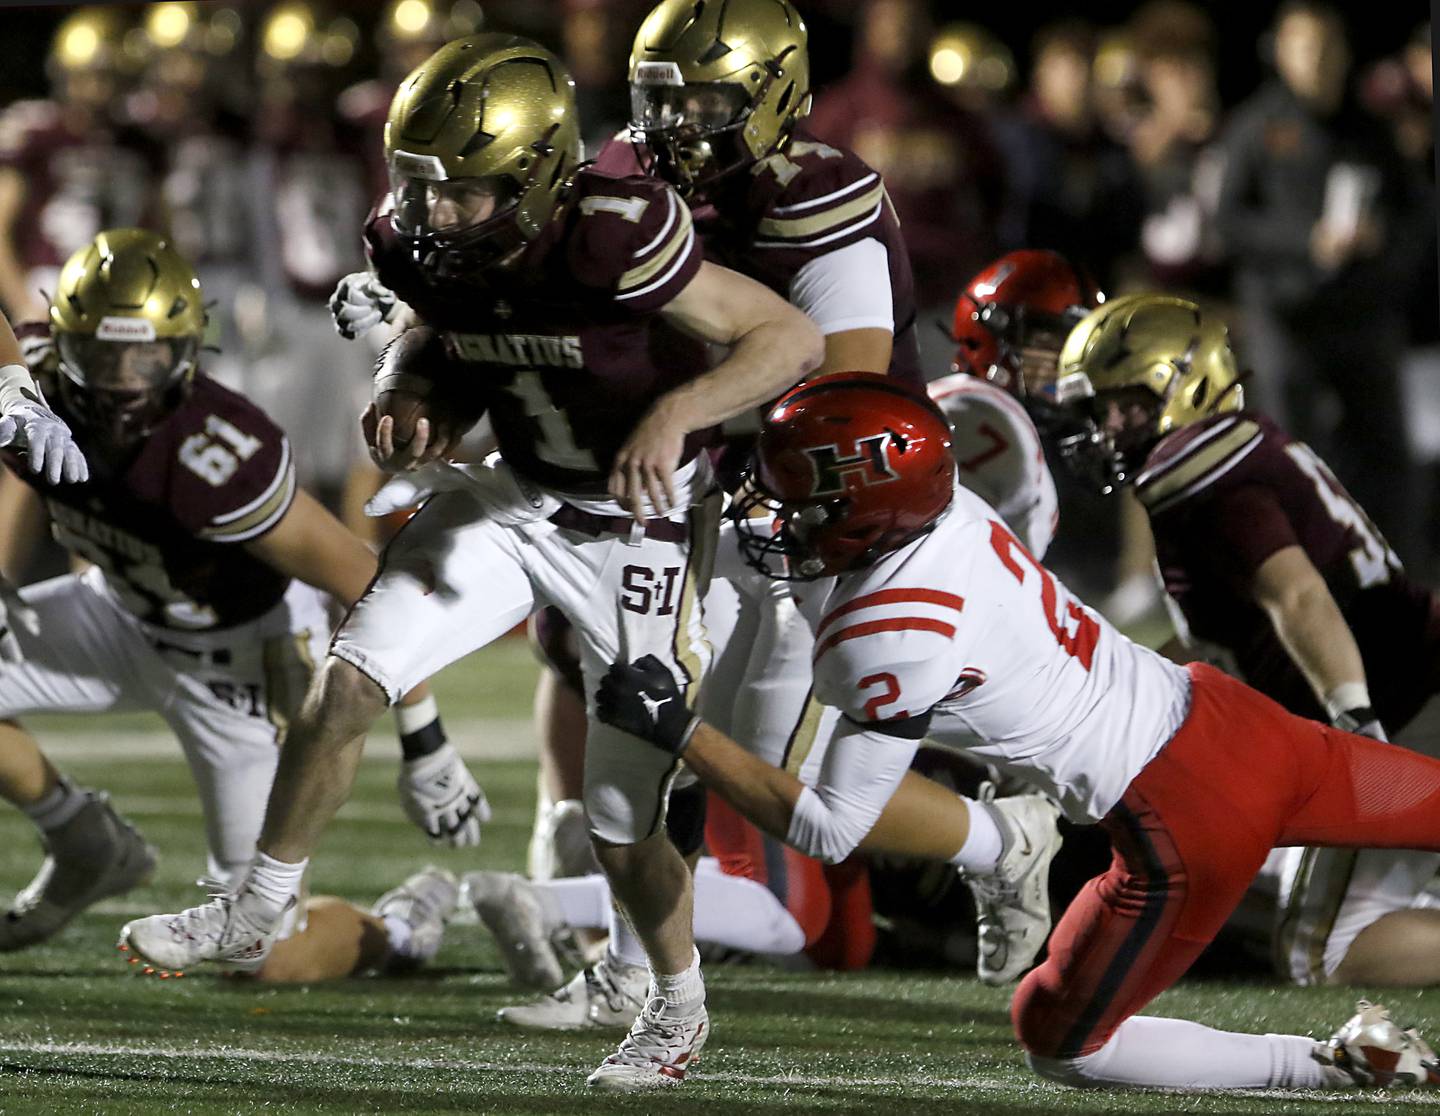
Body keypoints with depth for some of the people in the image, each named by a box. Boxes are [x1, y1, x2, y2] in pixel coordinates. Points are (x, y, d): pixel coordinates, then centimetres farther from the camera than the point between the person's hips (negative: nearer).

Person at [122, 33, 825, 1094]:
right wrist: (408, 399, -11)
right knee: (347, 680, -8)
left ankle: (679, 1007, 32)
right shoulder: (427, 247, -13)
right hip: (518, 499, 5)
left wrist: (675, 412, -40)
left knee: (624, 827, 3)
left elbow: (793, 337, -27)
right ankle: (260, 908, 12)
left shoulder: (610, 239, -33)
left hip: (641, 530, -5)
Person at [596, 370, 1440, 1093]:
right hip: (1217, 711, 7)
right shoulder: (951, 506, -1)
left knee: (1061, 1044, 11)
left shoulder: (890, 641, -22)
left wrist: (677, 731, -12)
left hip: (1182, 826, -7)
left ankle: (1342, 1068, 6)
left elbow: (828, 828, -12)